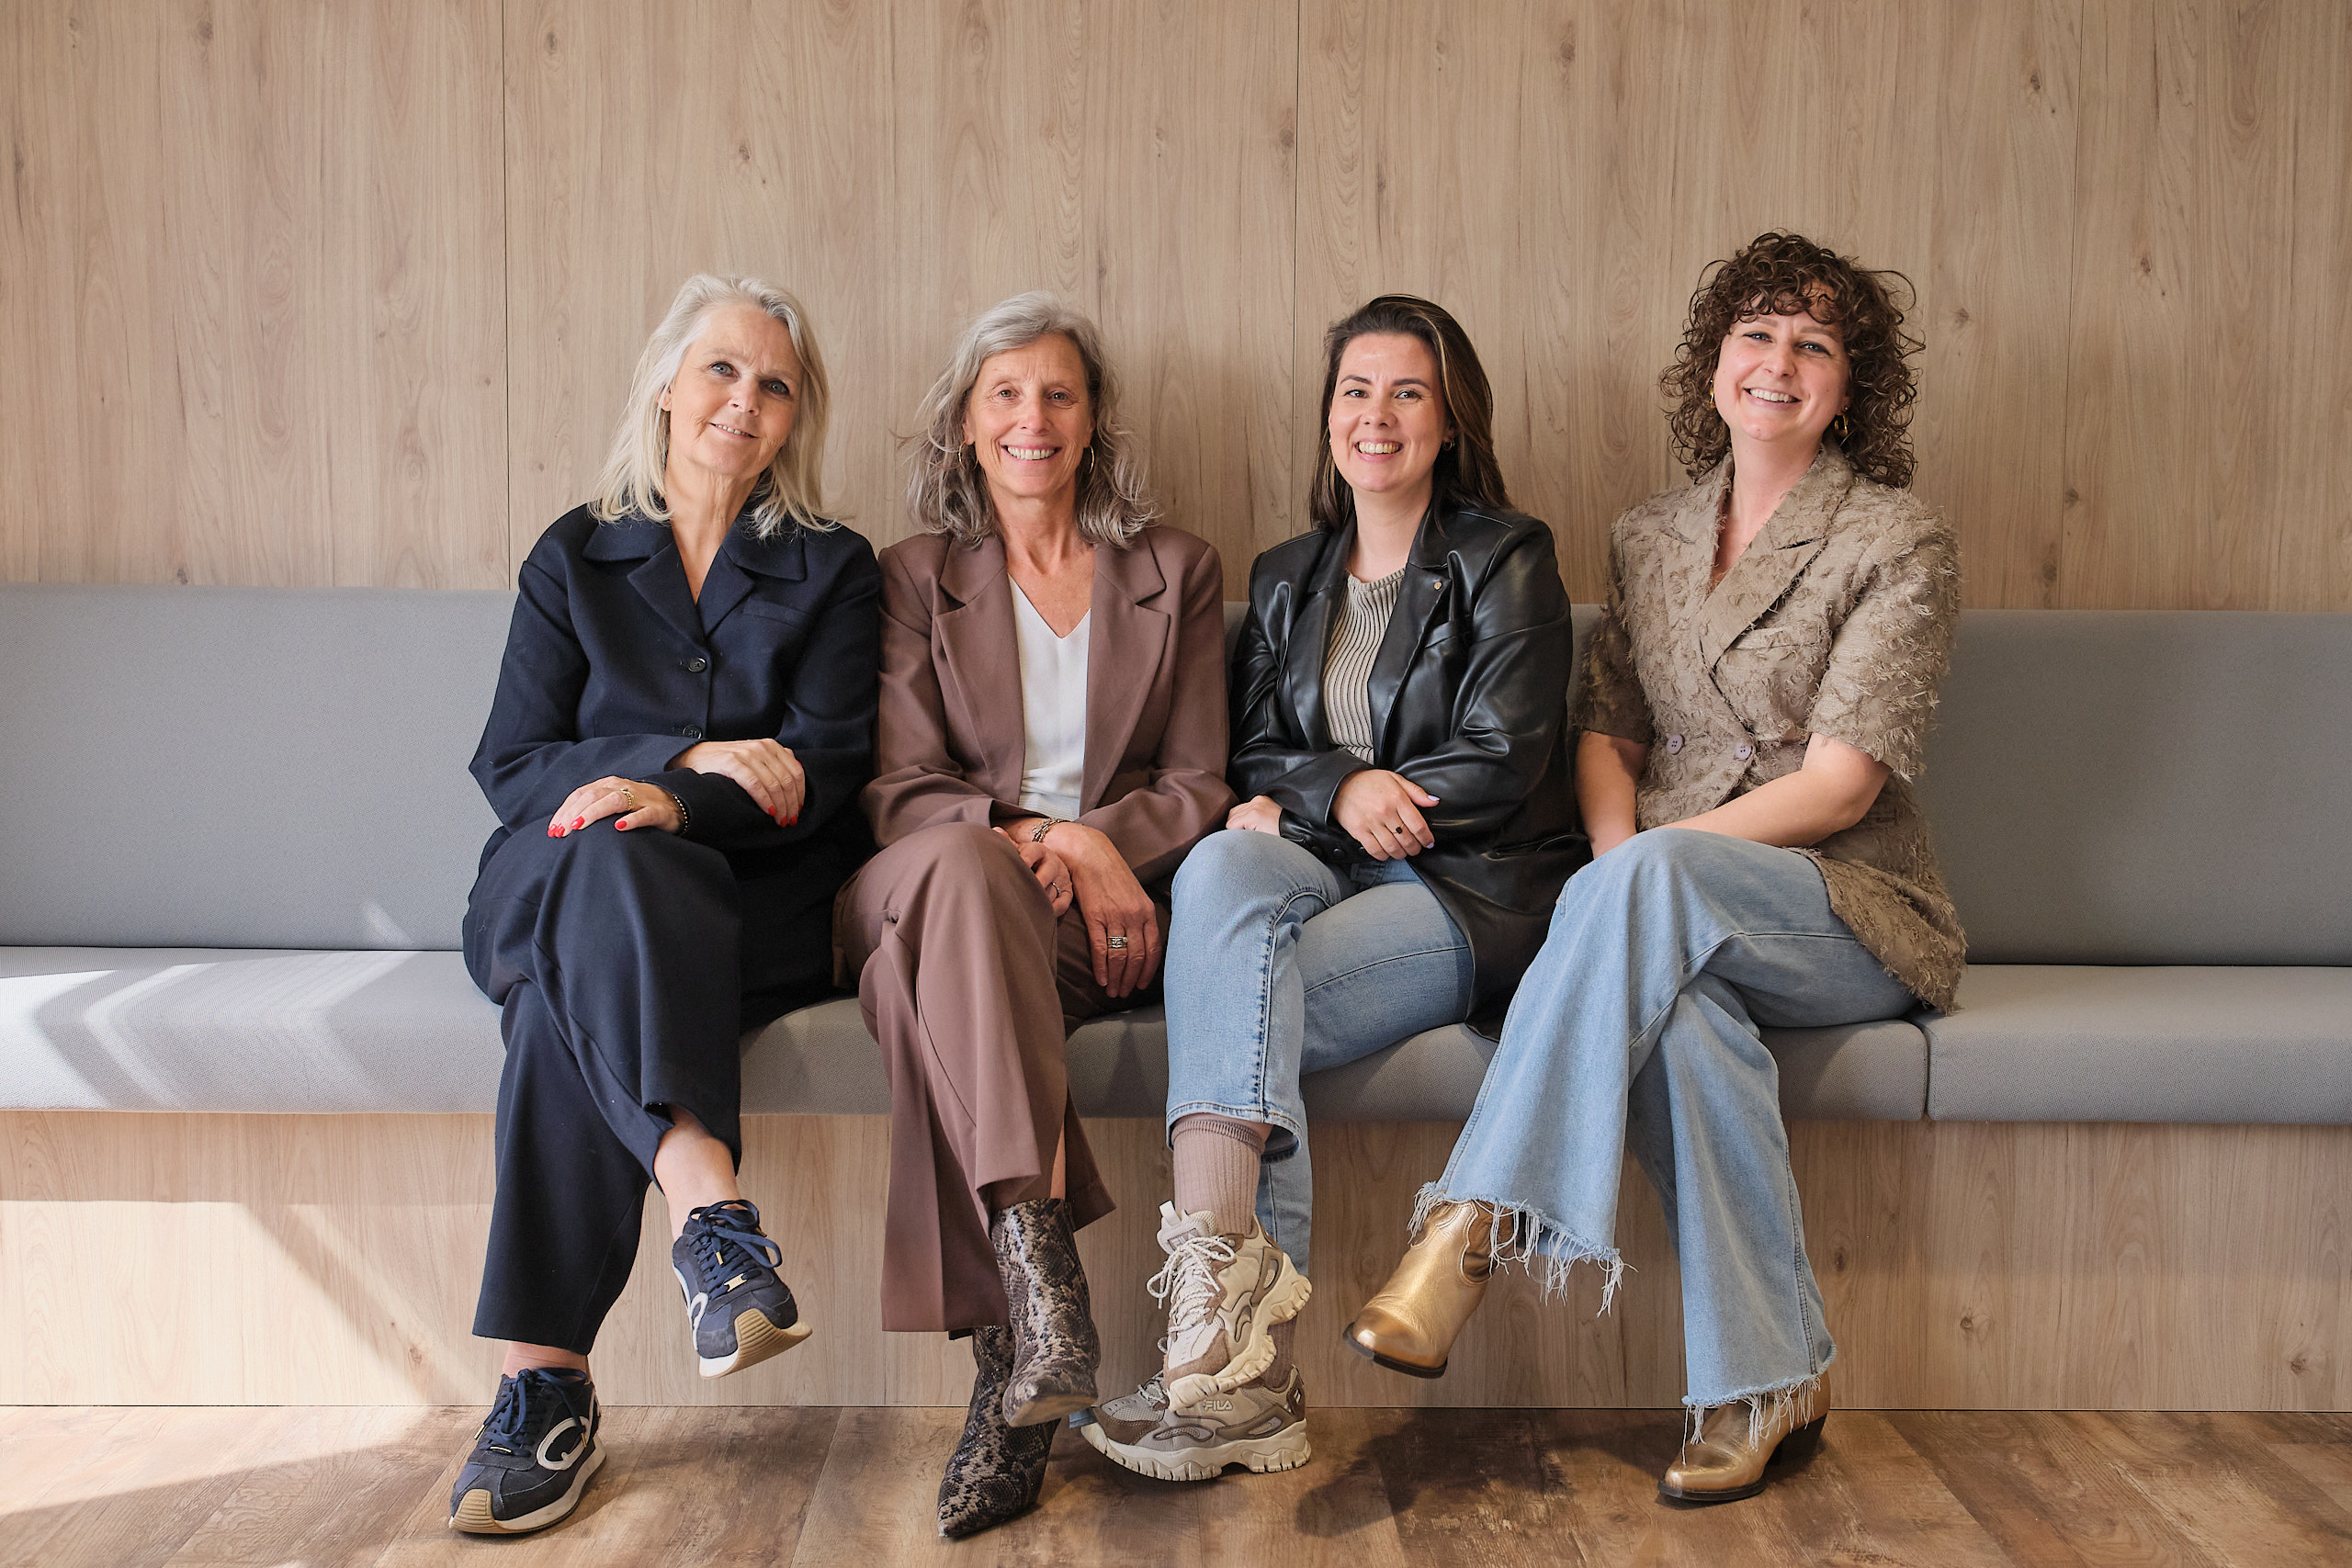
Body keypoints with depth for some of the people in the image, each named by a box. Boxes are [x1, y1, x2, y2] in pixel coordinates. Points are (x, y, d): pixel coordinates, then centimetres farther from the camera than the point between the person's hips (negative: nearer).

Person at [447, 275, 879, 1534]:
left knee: (569, 994, -34)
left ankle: (545, 1383, -39)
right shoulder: (574, 558, 17)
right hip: (558, 887, 1)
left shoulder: (832, 569, 13)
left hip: (754, 903, -1)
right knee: (607, 858, -38)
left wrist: (665, 797, -23)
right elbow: (510, 764, 6)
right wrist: (695, 755, -12)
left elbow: (823, 770, -2)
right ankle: (712, 1209, -52)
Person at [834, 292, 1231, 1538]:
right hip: (949, 890, 0)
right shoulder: (919, 576, 16)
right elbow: (900, 791, 5)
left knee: (932, 966, -35)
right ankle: (1037, 1258, -48)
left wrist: (1090, 840, -11)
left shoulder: (1176, 573, 18)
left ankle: (1009, 1365, -37)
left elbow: (1197, 785, 11)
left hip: (1110, 909, 0)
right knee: (957, 864, -38)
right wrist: (1029, 840, -15)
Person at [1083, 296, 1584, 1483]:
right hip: (1326, 879, 4)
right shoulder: (1285, 579, 22)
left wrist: (1294, 806, -7)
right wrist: (1341, 790, -10)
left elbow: (1504, 770, -6)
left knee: (1235, 990, -31)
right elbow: (1255, 759, 15)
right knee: (1218, 866, -33)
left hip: (1475, 893, -4)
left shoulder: (1506, 562, 6)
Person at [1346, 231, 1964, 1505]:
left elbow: (1841, 781, -10)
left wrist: (1640, 863, -19)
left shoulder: (1899, 543, 0)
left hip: (1846, 914, -3)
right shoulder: (1648, 540, 16)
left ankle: (1465, 1236, -38)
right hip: (1687, 920, 3)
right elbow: (1606, 734, 14)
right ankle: (1768, 1384, -25)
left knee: (1654, 881, -37)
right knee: (1672, 1002, -36)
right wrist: (1617, 857, -10)